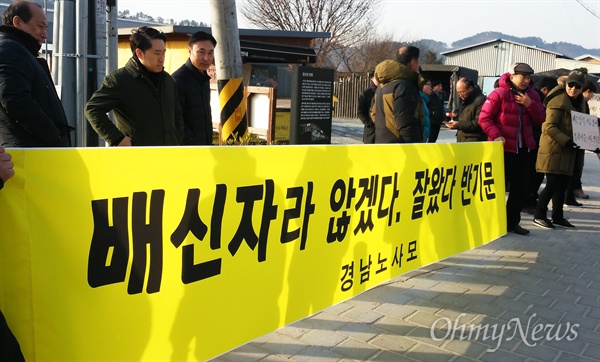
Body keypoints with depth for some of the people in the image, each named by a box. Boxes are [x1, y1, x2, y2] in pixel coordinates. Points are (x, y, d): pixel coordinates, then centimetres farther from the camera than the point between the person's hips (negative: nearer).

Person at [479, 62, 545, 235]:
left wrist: (530, 104, -10)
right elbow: (484, 118, -12)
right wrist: (496, 135, -23)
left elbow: (540, 120, 5)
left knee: (520, 188, 12)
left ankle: (512, 221, 23)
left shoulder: (532, 95, 9)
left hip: (523, 149, 7)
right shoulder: (499, 94, -10)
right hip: (503, 148, -6)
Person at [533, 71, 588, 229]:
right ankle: (539, 216, 2)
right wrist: (566, 141, -25)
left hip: (568, 151, 8)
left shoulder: (579, 102, 14)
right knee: (553, 184, -9)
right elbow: (549, 126, -19)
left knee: (562, 185, 11)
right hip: (554, 149, -8)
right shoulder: (558, 101, -14)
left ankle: (557, 216, 21)